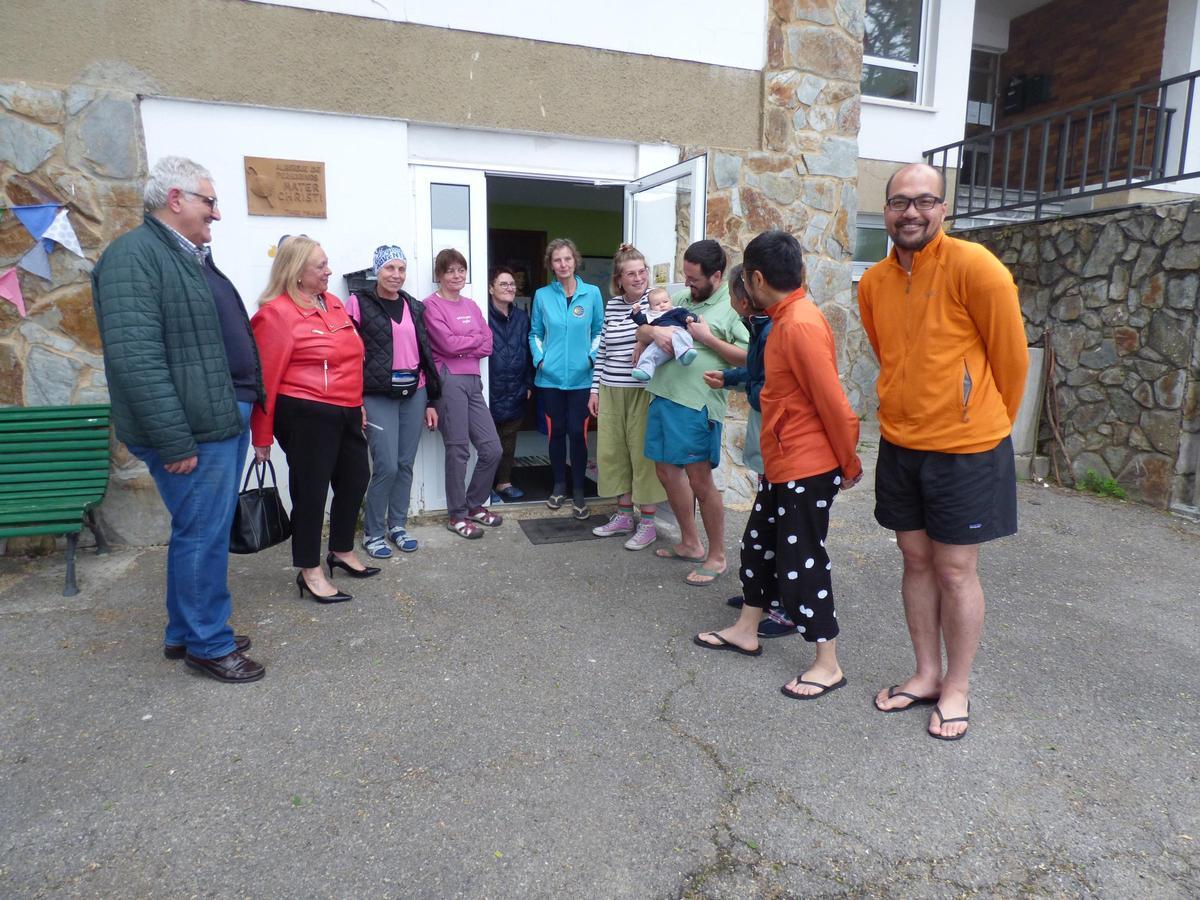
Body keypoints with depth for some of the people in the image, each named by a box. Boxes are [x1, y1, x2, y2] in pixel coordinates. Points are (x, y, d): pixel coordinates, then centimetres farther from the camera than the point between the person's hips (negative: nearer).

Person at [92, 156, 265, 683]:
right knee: (203, 535, 0)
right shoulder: (134, 255, -13)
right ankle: (208, 644, 16)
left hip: (225, 420, 10)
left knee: (205, 531, 17)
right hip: (195, 429, -10)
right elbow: (136, 359, -22)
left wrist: (243, 411, 19)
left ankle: (185, 632, 32)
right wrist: (175, 442, -23)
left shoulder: (193, 257, 18)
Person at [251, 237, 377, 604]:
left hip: (344, 412, 8)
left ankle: (342, 552, 36)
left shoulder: (333, 303, 11)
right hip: (306, 415, -8)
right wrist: (262, 435, -9)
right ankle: (309, 572, 18)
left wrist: (357, 404, 19)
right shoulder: (276, 312, -11)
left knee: (355, 479, 16)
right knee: (311, 489, 2)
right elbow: (266, 376, -11)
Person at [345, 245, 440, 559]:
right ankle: (372, 532, 11)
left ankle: (398, 525, 25)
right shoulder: (358, 303, -2)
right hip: (378, 396, -5)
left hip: (414, 394, 5)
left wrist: (431, 400, 14)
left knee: (405, 464, 9)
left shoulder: (414, 306, 13)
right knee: (386, 466, -7)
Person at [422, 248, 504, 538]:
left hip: (472, 380, 7)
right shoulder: (432, 305, -2)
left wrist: (462, 346, -6)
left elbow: (488, 345, 10)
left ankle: (475, 505, 24)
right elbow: (447, 343, -13)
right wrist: (476, 339, 1)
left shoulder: (471, 305, 18)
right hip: (449, 380, -7)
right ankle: (457, 516, 12)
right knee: (458, 449, -2)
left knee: (492, 449, 5)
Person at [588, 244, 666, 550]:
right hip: (611, 390, 5)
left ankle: (647, 523, 12)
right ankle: (624, 516, 25)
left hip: (643, 390, -5)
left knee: (643, 453, 0)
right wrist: (595, 389, 11)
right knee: (613, 452, 11)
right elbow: (602, 350, 13)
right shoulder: (611, 305, 9)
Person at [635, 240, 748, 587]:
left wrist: (706, 337, -15)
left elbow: (747, 357, -14)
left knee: (699, 479, -2)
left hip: (696, 403, -8)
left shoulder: (733, 306, -7)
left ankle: (717, 556, 15)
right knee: (667, 469, 15)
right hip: (663, 395, 8)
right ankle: (690, 543, 31)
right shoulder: (681, 297, 13)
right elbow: (641, 333, 17)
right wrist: (655, 332, -5)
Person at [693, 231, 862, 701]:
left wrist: (850, 464, -12)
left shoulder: (802, 326, -22)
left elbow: (834, 404, -21)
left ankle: (828, 665, 17)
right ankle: (746, 631, 37)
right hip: (782, 464, 10)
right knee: (759, 544, 20)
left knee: (802, 564, 1)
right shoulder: (786, 320, 9)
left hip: (808, 468, -10)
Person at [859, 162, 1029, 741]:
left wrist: (989, 427, 4)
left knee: (955, 570, 5)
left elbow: (1011, 358, -7)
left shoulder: (974, 267, -14)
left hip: (966, 449, -5)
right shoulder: (872, 283, 3)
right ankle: (926, 674, 31)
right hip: (899, 447, 5)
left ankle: (956, 688, 24)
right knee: (916, 560, 14)